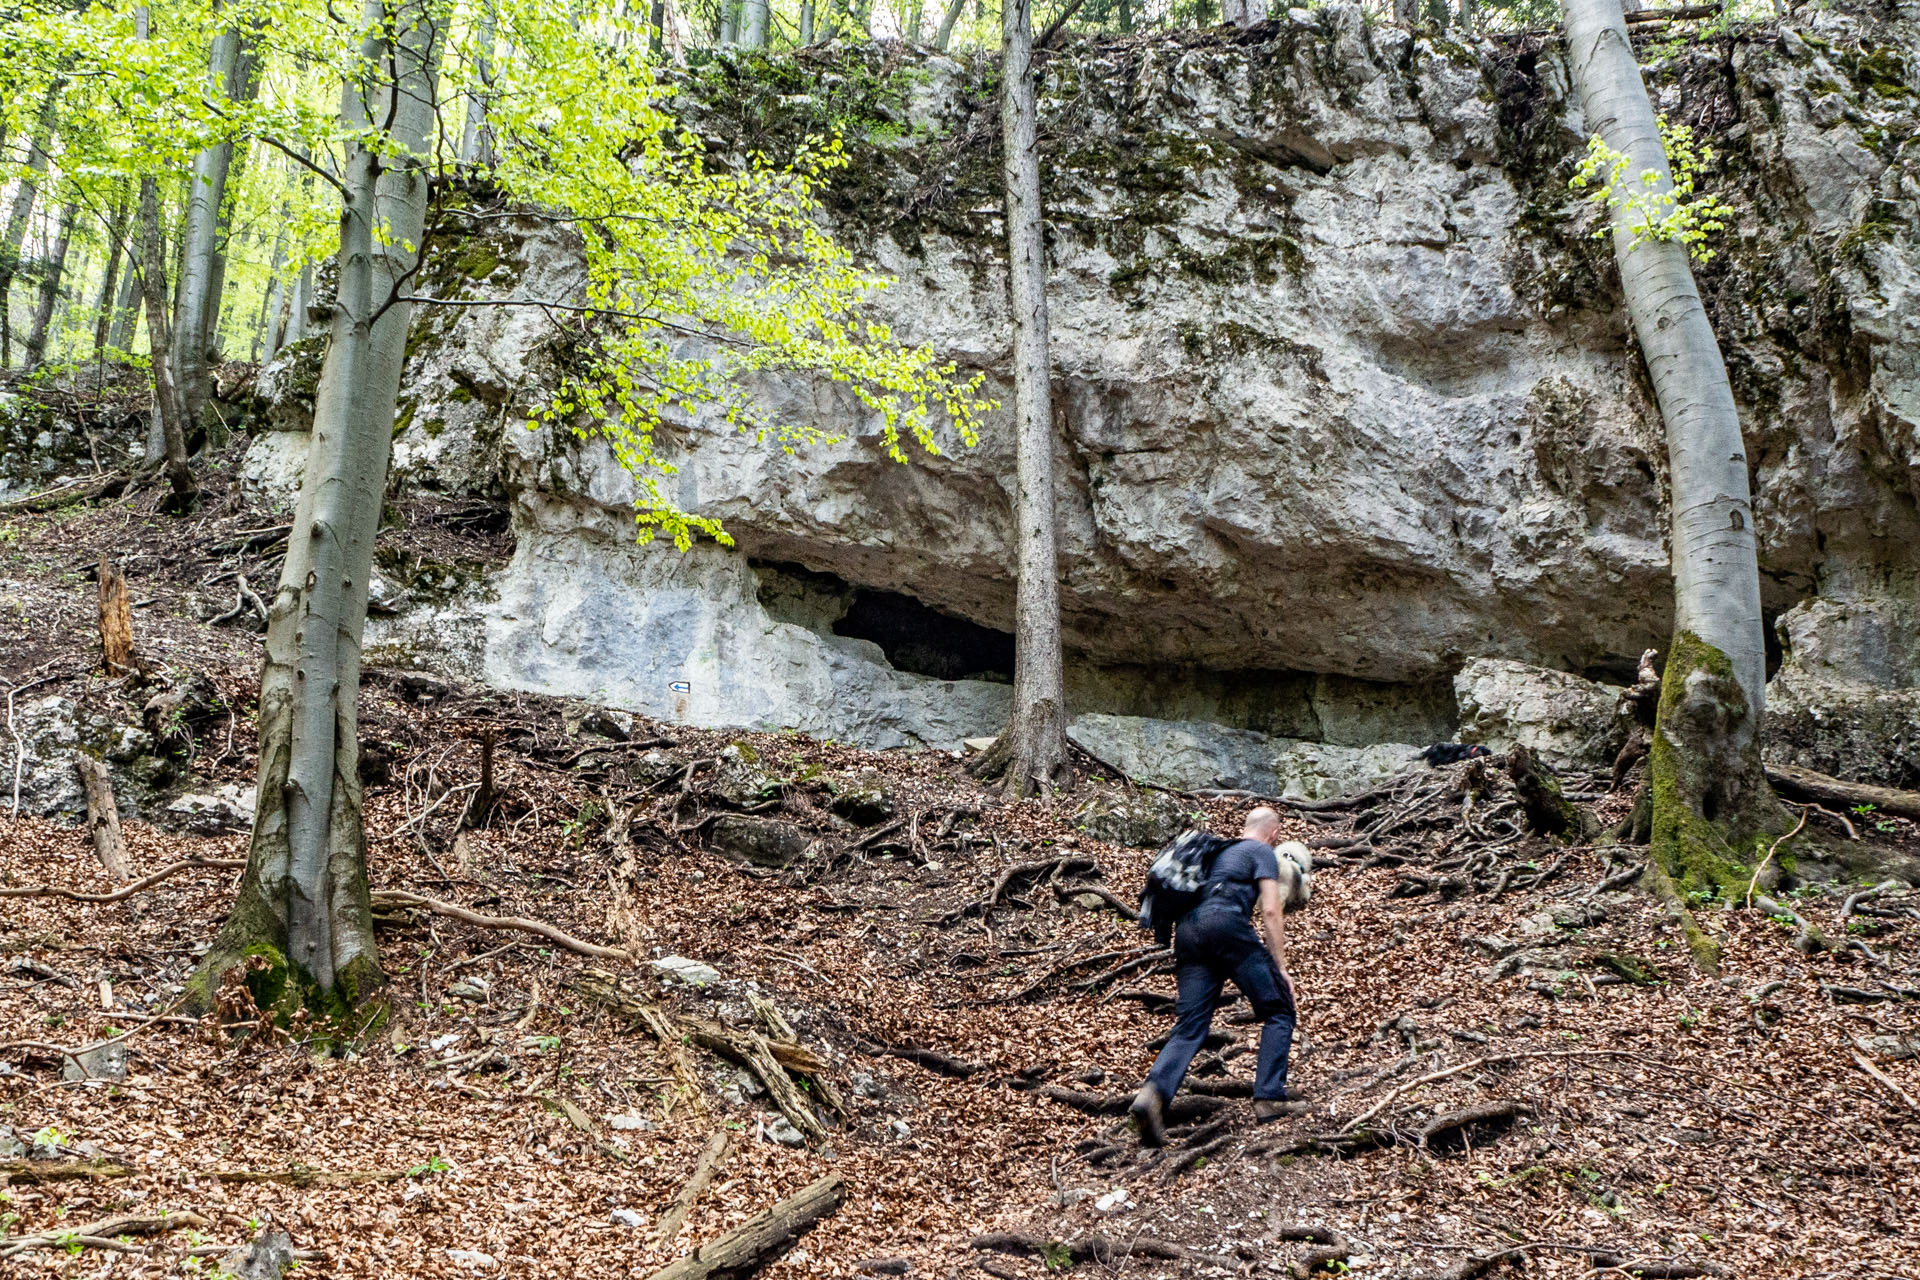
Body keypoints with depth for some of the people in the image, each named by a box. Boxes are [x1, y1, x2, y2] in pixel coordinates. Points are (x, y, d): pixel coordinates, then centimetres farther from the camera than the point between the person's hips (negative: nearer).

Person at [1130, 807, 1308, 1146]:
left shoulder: (1219, 852, 35)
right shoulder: (1264, 854, 13)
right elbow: (1271, 912, 1)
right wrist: (1281, 968, 1)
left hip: (1187, 932, 6)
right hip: (1226, 924, -6)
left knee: (1189, 1028, 0)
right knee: (1278, 1011, 8)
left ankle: (1154, 1093, -24)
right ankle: (1269, 1100, -2)